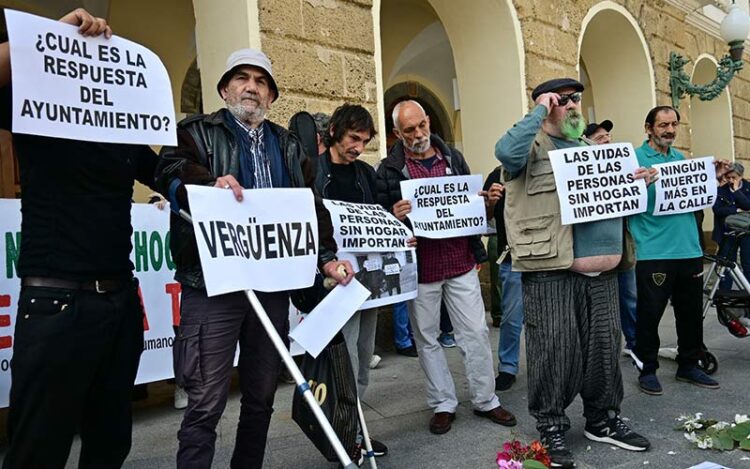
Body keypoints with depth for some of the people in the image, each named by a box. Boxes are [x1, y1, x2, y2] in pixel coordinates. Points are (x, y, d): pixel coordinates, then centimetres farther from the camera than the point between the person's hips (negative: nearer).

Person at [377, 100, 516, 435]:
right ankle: (443, 404, 25)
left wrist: (486, 199, -5)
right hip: (420, 268, -2)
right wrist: (395, 216, -25)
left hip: (461, 262, 2)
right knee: (426, 339, 9)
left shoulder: (453, 158, 8)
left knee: (476, 334, 7)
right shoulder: (389, 170, -2)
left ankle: (485, 400, 23)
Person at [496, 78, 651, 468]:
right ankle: (551, 428, 14)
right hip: (551, 272, -7)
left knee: (604, 347, 14)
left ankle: (603, 419, 31)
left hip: (602, 271, 7)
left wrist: (634, 181, 6)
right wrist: (540, 112, -13)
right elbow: (506, 151, -26)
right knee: (555, 350, -1)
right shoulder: (532, 148, -2)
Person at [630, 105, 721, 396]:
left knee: (691, 312, 14)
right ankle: (647, 369, 16)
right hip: (654, 252, -6)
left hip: (689, 249, 6)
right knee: (650, 313, 1)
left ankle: (688, 366, 29)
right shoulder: (636, 158, -3)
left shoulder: (681, 159, 16)